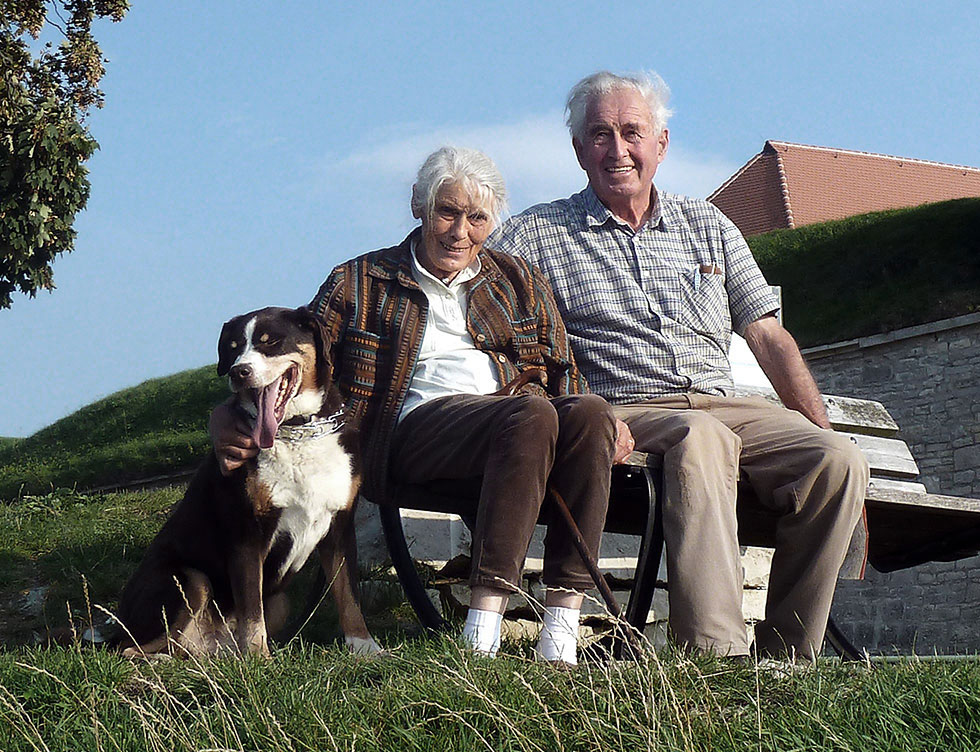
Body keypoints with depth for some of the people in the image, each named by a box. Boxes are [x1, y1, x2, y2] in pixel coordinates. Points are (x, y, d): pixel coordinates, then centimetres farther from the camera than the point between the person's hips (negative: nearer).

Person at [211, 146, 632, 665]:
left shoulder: (518, 281, 26)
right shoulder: (360, 283, 18)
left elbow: (562, 373, 22)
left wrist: (606, 424, 0)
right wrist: (230, 421, -10)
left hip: (521, 417, 4)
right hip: (416, 424, -3)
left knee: (589, 412, -32)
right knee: (533, 416, -36)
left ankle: (560, 631, -34)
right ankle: (481, 639, -42)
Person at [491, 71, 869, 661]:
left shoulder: (707, 226, 24)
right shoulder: (538, 234, 13)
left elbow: (768, 336, 20)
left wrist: (822, 430, 7)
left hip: (725, 406, 4)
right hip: (625, 411, -4)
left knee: (839, 460, -24)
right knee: (701, 437, -39)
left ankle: (784, 656, -18)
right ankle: (715, 654, -44)